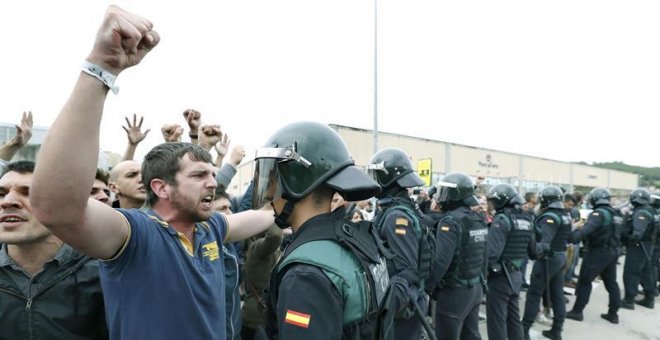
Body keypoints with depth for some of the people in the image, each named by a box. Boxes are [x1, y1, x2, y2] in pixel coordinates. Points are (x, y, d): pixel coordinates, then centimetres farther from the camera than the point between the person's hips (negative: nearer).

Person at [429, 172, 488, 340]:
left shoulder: (450, 221, -19)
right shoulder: (479, 219, 6)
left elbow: (442, 260, -24)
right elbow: (484, 256, 12)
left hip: (454, 291, -8)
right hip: (475, 288, 8)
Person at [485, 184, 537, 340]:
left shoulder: (502, 219, -17)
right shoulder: (526, 220, 7)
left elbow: (492, 252, -25)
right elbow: (533, 250, 14)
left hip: (500, 276, -8)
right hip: (517, 275, 8)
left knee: (496, 321, 3)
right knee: (513, 318, 20)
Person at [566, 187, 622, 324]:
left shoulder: (599, 213, -17)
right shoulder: (613, 213, 12)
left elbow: (588, 228, -33)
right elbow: (616, 233, 16)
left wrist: (574, 237, -39)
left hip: (598, 252, -8)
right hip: (613, 251, 8)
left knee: (585, 281, 0)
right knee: (611, 282, 15)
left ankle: (577, 311, 5)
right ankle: (613, 314, 21)